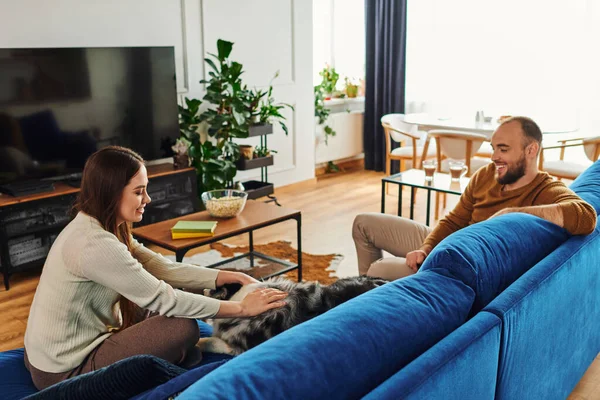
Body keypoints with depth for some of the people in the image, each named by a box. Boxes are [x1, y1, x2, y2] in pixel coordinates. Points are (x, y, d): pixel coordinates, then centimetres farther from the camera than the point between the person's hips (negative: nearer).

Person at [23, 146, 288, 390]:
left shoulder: (98, 227, 1)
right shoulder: (95, 243, -29)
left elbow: (162, 268, 1)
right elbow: (164, 299, -25)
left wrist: (233, 277, -5)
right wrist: (242, 308, -18)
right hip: (65, 371, -9)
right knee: (183, 327, -12)